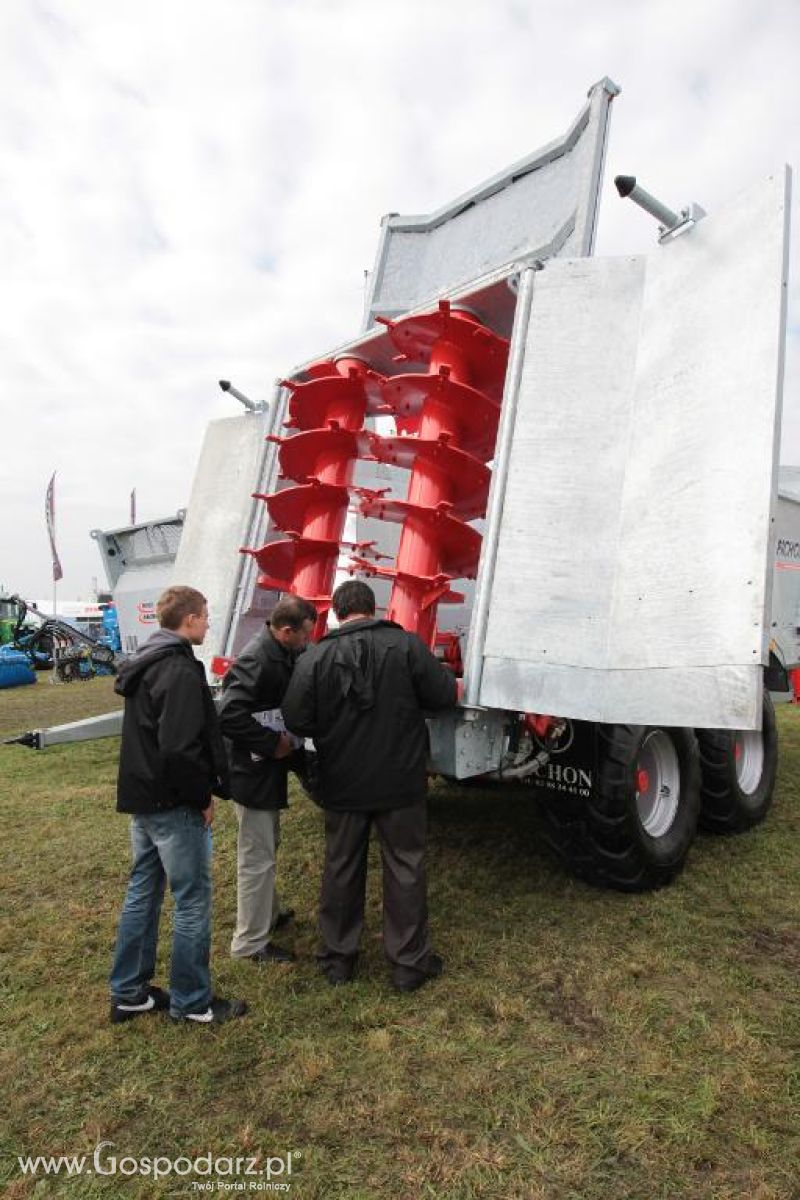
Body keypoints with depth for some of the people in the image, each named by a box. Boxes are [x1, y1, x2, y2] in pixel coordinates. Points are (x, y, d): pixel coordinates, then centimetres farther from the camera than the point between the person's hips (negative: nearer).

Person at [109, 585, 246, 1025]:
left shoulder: (145, 664, 10)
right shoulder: (182, 671, -22)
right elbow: (180, 749, -28)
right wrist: (203, 798, -15)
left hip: (141, 799, 10)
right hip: (174, 807, -10)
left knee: (141, 894, 19)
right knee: (192, 902, 4)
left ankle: (128, 993, 33)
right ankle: (191, 1002, 18)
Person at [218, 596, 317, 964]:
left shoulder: (283, 654, 3)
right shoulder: (257, 660, -26)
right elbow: (229, 716, -32)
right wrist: (275, 743, -25)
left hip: (268, 768, 10)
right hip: (252, 772, -10)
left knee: (268, 846, 24)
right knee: (257, 857, 3)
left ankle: (268, 914, 43)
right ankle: (251, 942, 19)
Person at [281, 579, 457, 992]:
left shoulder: (314, 657, -8)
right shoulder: (406, 644, -12)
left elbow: (297, 720, -7)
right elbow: (444, 695, -9)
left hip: (343, 785, 2)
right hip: (400, 782, -1)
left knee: (341, 868, 17)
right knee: (404, 868, 12)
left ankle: (338, 958, 31)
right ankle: (409, 961, 23)